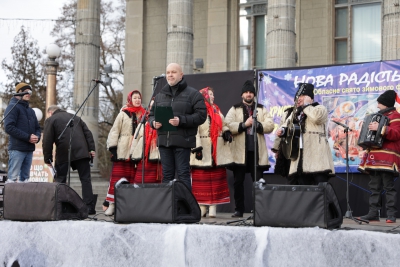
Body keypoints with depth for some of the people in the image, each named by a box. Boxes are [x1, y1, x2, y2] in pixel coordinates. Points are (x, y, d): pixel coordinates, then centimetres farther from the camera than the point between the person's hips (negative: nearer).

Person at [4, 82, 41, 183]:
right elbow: (9, 127, -13)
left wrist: (37, 137, 0)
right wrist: (28, 137, -16)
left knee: (24, 178, 7)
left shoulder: (30, 110, 23)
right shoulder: (13, 107, -2)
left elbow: (37, 128, 25)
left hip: (29, 149, 8)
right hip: (17, 148, -7)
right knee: (13, 178, -10)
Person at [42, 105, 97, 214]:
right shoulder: (76, 117, 25)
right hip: (81, 152, 4)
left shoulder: (50, 120, 9)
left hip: (64, 154, -3)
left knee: (60, 180, 7)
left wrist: (47, 159, 3)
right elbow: (88, 133, 15)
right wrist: (91, 149, 9)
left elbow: (47, 141, -1)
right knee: (85, 179, 4)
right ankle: (89, 206, -2)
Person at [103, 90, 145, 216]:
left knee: (132, 177, 4)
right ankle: (111, 203, -2)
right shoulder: (123, 114, 4)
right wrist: (112, 148, -8)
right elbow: (114, 131, 0)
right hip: (122, 151, -3)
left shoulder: (143, 114, 13)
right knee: (117, 176, -4)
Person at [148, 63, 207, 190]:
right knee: (166, 174, 9)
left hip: (182, 141, -5)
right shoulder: (160, 95, 19)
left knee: (183, 174, -5)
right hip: (164, 141, 5)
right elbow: (152, 114, 22)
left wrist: (181, 121, -18)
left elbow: (201, 115, -7)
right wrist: (153, 122, -2)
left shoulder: (192, 94, 1)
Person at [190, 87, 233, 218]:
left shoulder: (216, 110, 18)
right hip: (203, 150, -7)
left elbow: (222, 125, 25)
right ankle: (201, 207, 3)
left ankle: (213, 208, 6)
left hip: (217, 152, 7)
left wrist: (226, 132, 3)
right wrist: (197, 147, -21)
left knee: (216, 179, 4)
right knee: (201, 179, -2)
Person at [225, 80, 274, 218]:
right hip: (240, 151, 0)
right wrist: (244, 124, -13)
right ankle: (239, 209, 10)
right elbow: (228, 125, -5)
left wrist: (257, 124, -11)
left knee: (258, 181, -1)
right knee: (238, 182, 2)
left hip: (256, 150, 1)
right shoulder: (234, 109, 11)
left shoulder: (262, 109, 15)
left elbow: (270, 125, 3)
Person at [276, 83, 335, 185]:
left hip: (316, 155, -6)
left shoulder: (320, 109, 5)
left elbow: (316, 117, -17)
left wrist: (306, 105, -2)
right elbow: (287, 125, 22)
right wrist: (282, 130, -2)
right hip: (300, 156, 6)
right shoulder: (295, 112, 25)